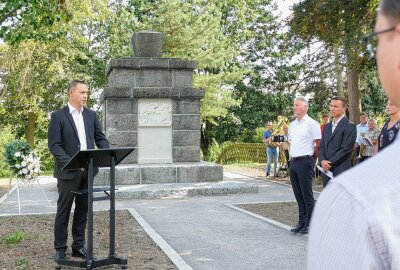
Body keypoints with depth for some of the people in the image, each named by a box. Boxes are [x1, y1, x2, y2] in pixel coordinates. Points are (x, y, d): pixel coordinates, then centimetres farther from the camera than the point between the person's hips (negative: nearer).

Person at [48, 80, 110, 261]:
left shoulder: (91, 115, 10)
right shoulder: (58, 116, -5)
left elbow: (100, 138, 11)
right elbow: (54, 145, -10)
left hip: (88, 170, 5)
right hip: (68, 172, -5)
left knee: (83, 210, 11)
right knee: (64, 211, 5)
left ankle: (78, 246, 22)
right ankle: (60, 249, 17)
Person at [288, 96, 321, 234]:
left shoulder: (311, 123, -8)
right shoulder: (292, 125, 15)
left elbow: (319, 144, -8)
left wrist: (310, 158, -1)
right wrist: (293, 156, 15)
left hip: (305, 161, -7)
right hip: (293, 161, 8)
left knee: (307, 195, -3)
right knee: (298, 195, 12)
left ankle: (310, 224, 5)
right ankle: (301, 222, 20)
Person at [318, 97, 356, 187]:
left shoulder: (350, 126, -6)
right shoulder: (327, 126, 18)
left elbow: (346, 149, -13)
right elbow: (321, 146, 14)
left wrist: (330, 163, -12)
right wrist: (322, 161, -5)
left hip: (341, 170, -7)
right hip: (326, 170, 7)